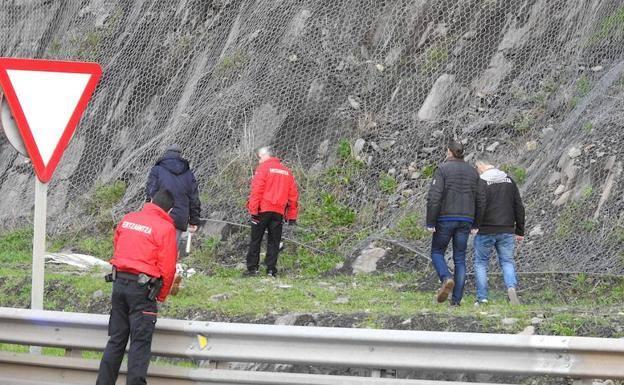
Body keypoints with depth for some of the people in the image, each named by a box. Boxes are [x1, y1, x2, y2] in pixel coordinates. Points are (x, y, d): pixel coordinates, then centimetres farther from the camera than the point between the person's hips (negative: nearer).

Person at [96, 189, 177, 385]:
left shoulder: (127, 219, 9)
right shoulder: (165, 228, -9)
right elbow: (167, 267, -9)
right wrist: (161, 296, 4)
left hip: (119, 283, 6)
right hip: (142, 288, -5)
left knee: (116, 339, 14)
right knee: (140, 343, 0)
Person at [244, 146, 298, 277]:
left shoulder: (263, 168, -2)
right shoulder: (287, 172, 14)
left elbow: (256, 190, -11)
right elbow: (293, 195, 13)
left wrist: (253, 209, -10)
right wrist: (292, 216, 15)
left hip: (263, 209, -4)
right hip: (279, 211, 4)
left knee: (255, 240, 2)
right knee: (274, 241, 7)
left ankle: (252, 268, 0)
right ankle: (271, 269, 0)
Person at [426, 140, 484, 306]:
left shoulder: (442, 169, -7)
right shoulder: (472, 172, 8)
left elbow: (434, 197, -15)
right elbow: (480, 201, 8)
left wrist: (430, 223, -11)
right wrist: (475, 225, 16)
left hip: (445, 219, -4)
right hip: (465, 221, 4)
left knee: (437, 253, 12)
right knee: (459, 259, 8)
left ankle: (446, 279, -16)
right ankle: (457, 299, 2)